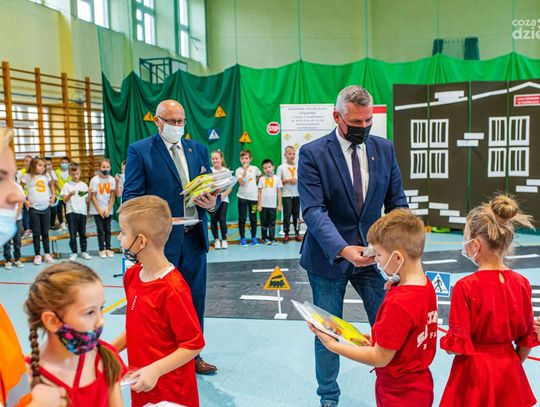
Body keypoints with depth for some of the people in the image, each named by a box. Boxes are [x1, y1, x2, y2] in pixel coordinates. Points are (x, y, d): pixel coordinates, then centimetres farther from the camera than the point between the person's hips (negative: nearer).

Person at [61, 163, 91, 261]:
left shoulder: (84, 185, 8)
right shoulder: (67, 185, 2)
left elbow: (87, 200, 7)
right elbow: (64, 200, -3)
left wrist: (89, 194, -12)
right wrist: (70, 194, -21)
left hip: (82, 212, 2)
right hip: (71, 212, -2)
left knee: (83, 233, 10)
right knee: (73, 234, 0)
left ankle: (84, 251, 19)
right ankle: (74, 252, 8)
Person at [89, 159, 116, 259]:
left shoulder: (112, 179, -3)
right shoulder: (94, 180, -8)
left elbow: (112, 196, -2)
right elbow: (93, 196, -7)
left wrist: (108, 209, -8)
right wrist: (100, 210, -10)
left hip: (108, 210, 2)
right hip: (97, 210, -2)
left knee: (107, 229, 7)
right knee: (100, 230, 1)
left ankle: (108, 249, 15)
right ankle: (101, 250, 8)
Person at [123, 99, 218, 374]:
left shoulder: (198, 149, 11)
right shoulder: (139, 150, -2)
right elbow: (131, 196, -8)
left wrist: (213, 203, -11)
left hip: (194, 238, 5)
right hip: (161, 239, -4)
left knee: (195, 300, 14)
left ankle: (193, 356, 30)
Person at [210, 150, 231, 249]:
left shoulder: (226, 171, 2)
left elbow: (230, 187, 1)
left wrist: (223, 195, -14)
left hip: (223, 199, -1)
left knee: (222, 219, -7)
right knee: (213, 220, 2)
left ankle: (224, 240, 8)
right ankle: (216, 240, 15)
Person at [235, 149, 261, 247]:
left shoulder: (254, 168, 4)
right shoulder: (239, 170, -4)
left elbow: (261, 176, 23)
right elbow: (242, 183, -18)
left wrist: (256, 182, 9)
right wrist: (245, 170, -21)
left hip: (253, 196, 2)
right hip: (242, 197, -2)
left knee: (253, 218, 8)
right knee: (242, 218, 2)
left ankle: (254, 237, 18)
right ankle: (242, 238, 11)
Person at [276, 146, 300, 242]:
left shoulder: (298, 167, 7)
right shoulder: (281, 167, -1)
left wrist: (297, 180, -8)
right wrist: (288, 181, -14)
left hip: (297, 194, 3)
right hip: (286, 195, -3)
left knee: (296, 214, 8)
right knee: (287, 214, -3)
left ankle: (297, 233, 17)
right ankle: (286, 234, 5)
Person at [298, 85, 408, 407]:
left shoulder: (384, 149, 2)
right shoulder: (312, 153, -11)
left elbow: (397, 202, 5)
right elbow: (313, 210, -19)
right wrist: (343, 249, -32)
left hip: (373, 253, 3)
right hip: (329, 257, -2)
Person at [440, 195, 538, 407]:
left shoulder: (465, 287, -21)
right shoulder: (522, 283, -7)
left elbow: (457, 346, -18)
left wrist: (443, 340, 3)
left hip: (474, 373, -4)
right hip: (509, 373, 4)